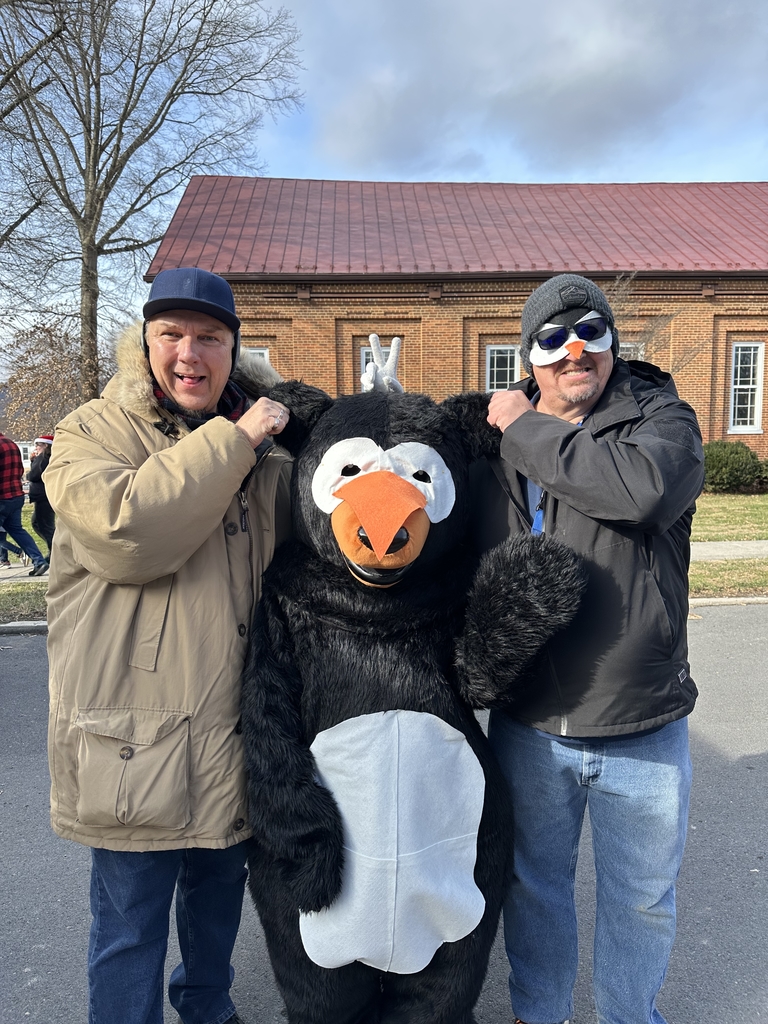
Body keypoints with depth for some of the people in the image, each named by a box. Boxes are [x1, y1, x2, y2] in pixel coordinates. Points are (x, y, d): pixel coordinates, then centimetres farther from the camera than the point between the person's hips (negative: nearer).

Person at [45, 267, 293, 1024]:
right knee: (129, 926, 12)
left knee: (219, 900, 27)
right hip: (134, 745, -5)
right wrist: (230, 442, -23)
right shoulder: (92, 434, -8)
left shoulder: (264, 446, 7)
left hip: (237, 734, 6)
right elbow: (124, 529, -29)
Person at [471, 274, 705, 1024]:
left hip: (644, 733, -1)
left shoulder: (661, 418, -7)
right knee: (534, 885, 22)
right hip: (527, 728, 2)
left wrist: (527, 430, -19)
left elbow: (644, 485, -31)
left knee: (641, 901, 20)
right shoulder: (496, 442, 0)